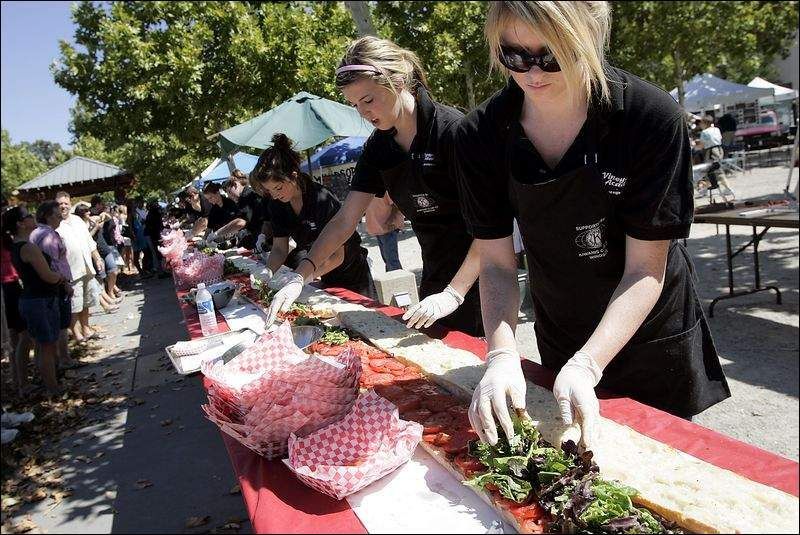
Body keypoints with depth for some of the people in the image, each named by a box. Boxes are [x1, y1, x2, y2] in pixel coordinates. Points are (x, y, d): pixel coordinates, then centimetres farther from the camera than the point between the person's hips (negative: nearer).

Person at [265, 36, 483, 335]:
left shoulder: (451, 129, -19)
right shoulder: (378, 147, 2)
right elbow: (345, 220, 2)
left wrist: (454, 294, -23)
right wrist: (300, 277, -7)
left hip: (476, 278, -6)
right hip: (434, 281, 6)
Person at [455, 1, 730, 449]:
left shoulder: (654, 117, -25)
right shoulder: (481, 136, -17)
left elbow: (645, 270, -22)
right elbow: (497, 265, -14)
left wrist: (586, 365, -32)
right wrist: (502, 356, -29)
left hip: (653, 336, -2)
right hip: (561, 342, 3)